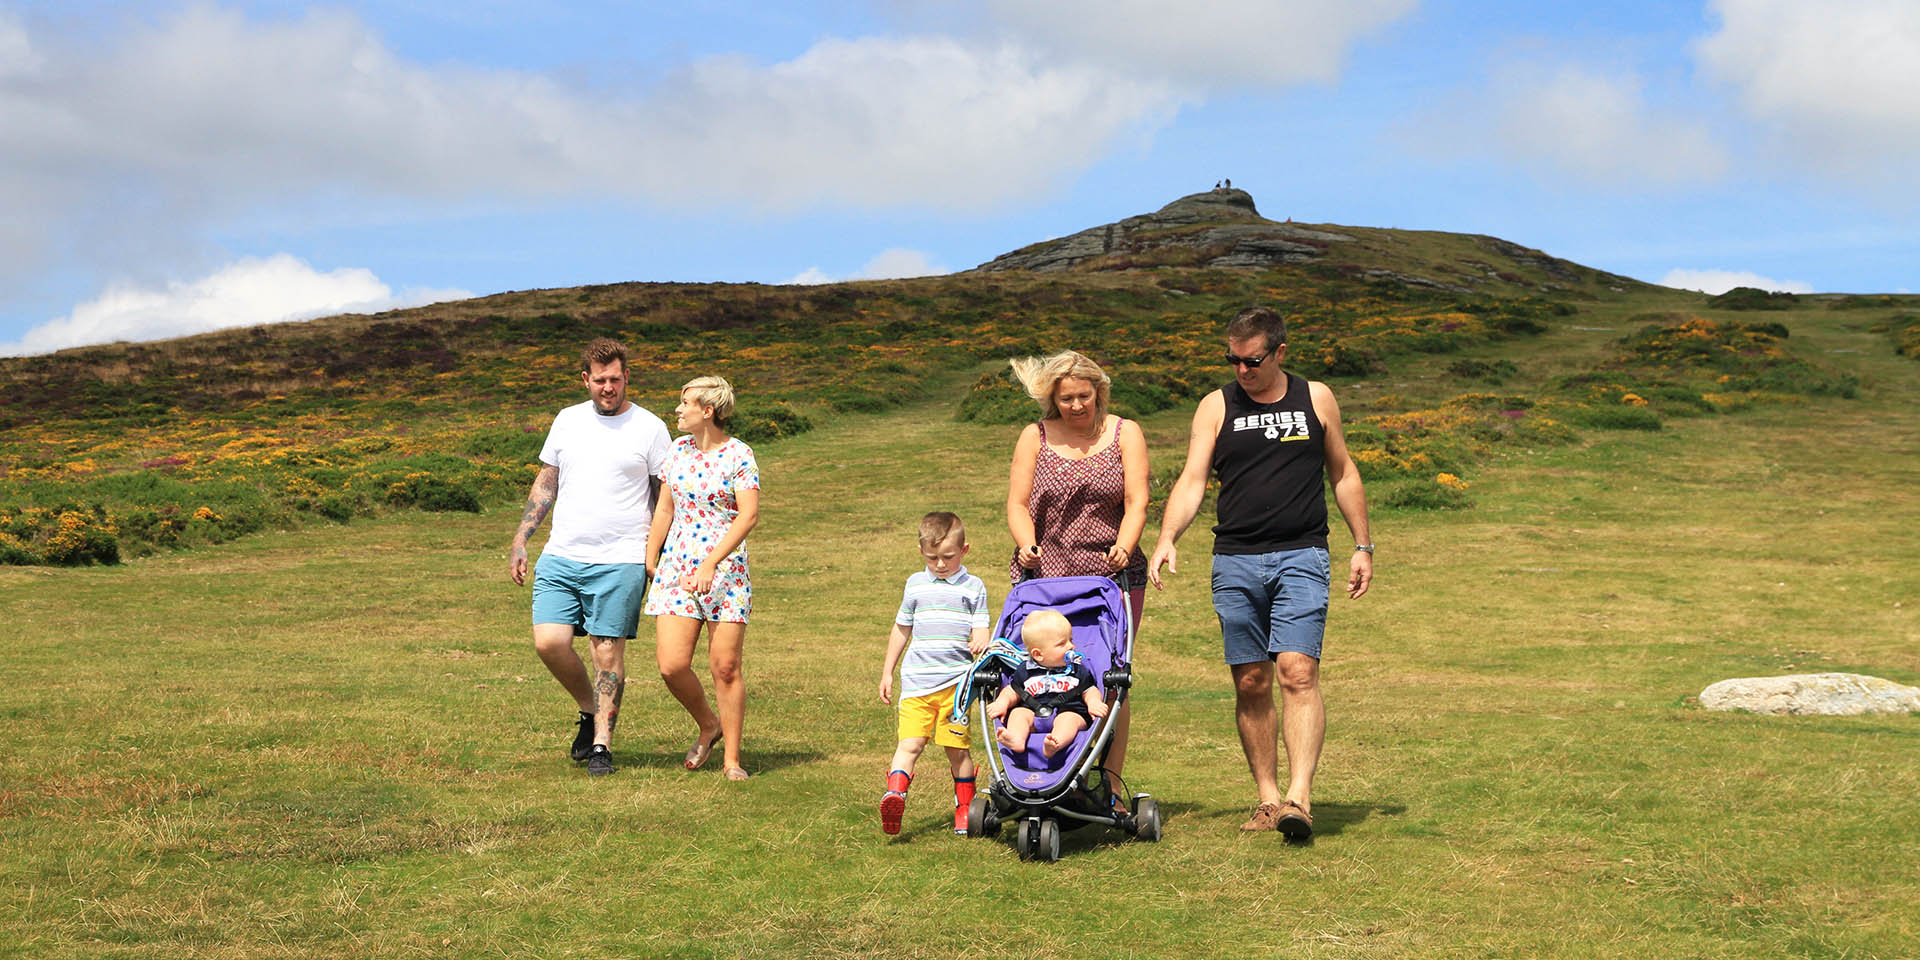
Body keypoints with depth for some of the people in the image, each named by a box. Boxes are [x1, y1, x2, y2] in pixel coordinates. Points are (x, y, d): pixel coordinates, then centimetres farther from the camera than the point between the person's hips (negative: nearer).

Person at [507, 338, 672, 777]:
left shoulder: (649, 428, 0)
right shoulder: (568, 420, 12)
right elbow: (545, 484, 19)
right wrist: (520, 541, 13)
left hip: (620, 560, -4)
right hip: (561, 557, 4)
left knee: (608, 651, -3)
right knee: (549, 642, -6)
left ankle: (602, 743, 8)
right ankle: (589, 709, 18)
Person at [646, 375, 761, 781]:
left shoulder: (739, 455, -6)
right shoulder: (678, 450, 9)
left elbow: (748, 516, -13)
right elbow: (664, 510, 16)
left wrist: (710, 564, -20)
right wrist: (649, 563, 14)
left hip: (725, 569, -4)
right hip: (676, 568, 4)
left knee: (725, 667, -3)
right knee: (672, 665, -7)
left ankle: (732, 758, 10)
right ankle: (708, 725, 20)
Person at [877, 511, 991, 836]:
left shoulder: (973, 587, 8)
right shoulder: (915, 584, 14)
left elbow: (980, 629, 2)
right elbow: (901, 629, 22)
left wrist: (980, 642, -23)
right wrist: (887, 672, 22)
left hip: (956, 681, -1)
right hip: (916, 681, 1)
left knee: (958, 747, 2)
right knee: (910, 742, -11)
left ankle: (965, 809, 15)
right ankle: (894, 795, -26)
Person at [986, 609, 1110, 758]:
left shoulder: (1078, 669, 14)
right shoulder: (1025, 671, 13)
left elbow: (1089, 690, 14)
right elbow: (1013, 691, 18)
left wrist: (1094, 703, -10)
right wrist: (1002, 703, -4)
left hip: (1068, 710, -2)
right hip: (1032, 711, 2)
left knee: (1069, 719, -33)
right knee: (1018, 713, -24)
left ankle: (1055, 745, -64)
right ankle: (1016, 739, -54)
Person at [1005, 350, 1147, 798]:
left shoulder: (1124, 433, 8)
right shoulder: (1035, 437, 10)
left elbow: (1136, 503, 0)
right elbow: (1017, 504, 7)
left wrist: (1123, 548, -17)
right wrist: (1027, 544, -12)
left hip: (1112, 576, 0)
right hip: (1045, 576, 1)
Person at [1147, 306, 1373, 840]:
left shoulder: (1316, 399, 9)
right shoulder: (1216, 406, 7)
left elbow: (1343, 474, 17)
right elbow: (1192, 480, -1)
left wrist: (1362, 546, 14)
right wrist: (1167, 539, -17)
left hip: (1302, 556, -1)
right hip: (1235, 561, 1)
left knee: (1297, 673, -15)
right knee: (1251, 684, 2)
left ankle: (1300, 797, -19)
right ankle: (1268, 799, 11)